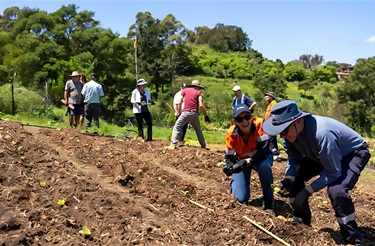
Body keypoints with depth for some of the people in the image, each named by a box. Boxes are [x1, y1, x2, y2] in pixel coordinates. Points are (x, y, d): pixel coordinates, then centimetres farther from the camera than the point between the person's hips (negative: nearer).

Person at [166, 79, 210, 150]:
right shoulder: (198, 92, 9)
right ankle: (203, 146, 19)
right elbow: (201, 105, -3)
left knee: (177, 127, 3)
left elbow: (179, 103, 5)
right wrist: (206, 116, 1)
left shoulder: (184, 90, 12)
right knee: (198, 130, 19)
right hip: (194, 113, 1)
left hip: (185, 112, -1)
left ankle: (173, 145, -11)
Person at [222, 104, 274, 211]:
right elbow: (229, 157, -16)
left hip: (260, 158, -1)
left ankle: (268, 201, -16)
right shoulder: (231, 134, -26)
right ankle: (234, 182, 27)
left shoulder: (260, 124, -32)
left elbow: (264, 151, -33)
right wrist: (229, 166, -38)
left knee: (264, 166, -39)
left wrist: (250, 161, -49)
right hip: (241, 160, 1)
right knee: (242, 198, -11)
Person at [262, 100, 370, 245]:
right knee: (293, 178, -2)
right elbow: (294, 160, -5)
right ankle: (302, 221, 21)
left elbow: (333, 173, -33)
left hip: (353, 152, -8)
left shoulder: (322, 133, -43)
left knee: (336, 190, -31)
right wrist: (289, 180, -24)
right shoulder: (290, 132, -19)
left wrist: (306, 191, -33)